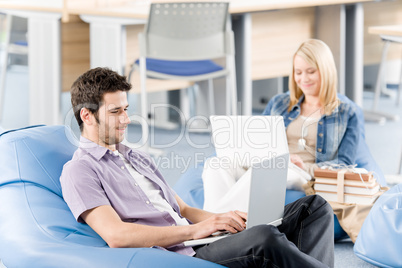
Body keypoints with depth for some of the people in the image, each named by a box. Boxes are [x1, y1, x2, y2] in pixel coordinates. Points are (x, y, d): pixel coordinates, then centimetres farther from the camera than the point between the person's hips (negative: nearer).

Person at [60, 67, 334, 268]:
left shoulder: (139, 159, 29)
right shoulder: (80, 171, 1)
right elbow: (116, 235, -14)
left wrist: (219, 219, 3)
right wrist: (194, 230, -15)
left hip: (200, 244, 9)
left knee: (314, 207, -4)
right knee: (263, 238, -37)